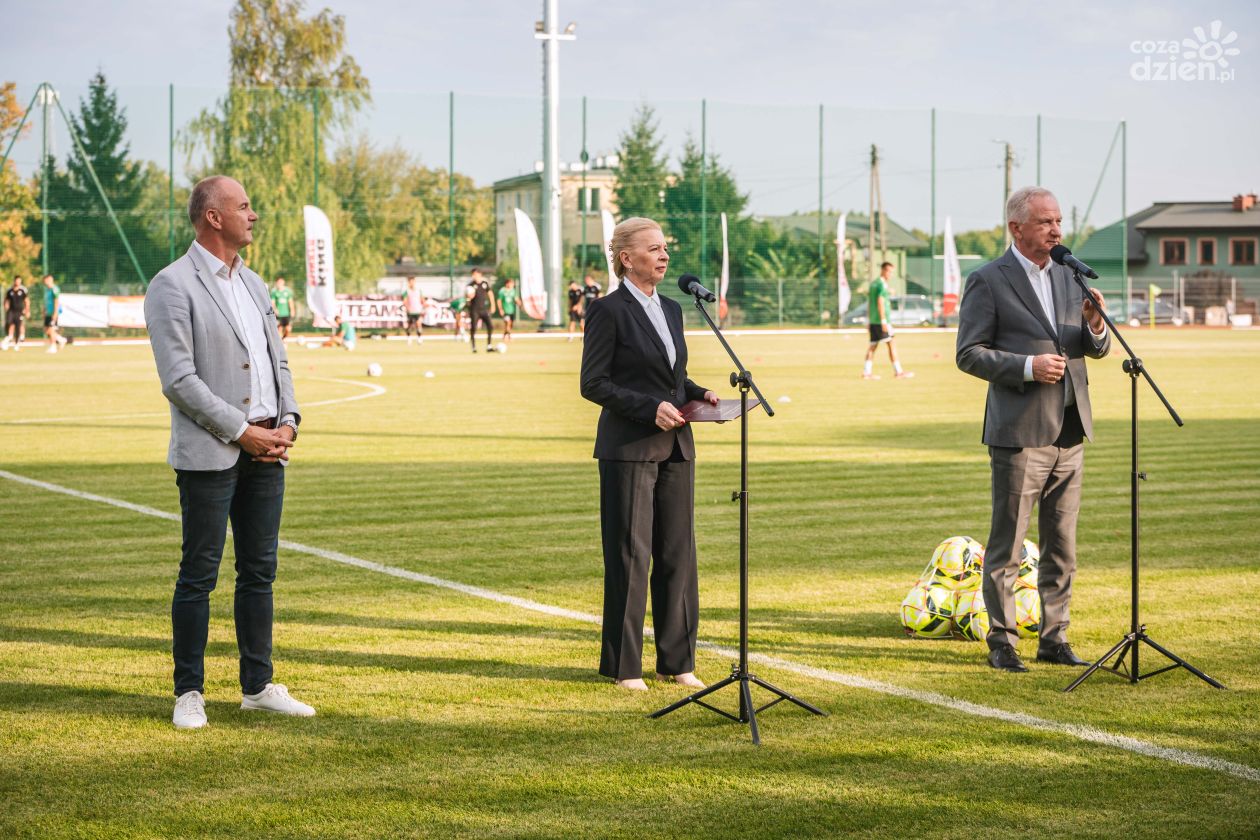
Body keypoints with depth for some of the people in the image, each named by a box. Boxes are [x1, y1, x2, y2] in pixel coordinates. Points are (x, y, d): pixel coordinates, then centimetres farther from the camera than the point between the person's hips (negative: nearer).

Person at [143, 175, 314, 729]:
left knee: (259, 571, 10)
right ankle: (189, 693, 5)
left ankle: (258, 686, 17)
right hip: (209, 453, -7)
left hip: (266, 451, 7)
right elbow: (178, 378, -14)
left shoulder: (253, 284, 17)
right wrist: (242, 431, -14)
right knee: (199, 574, -2)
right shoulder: (173, 287, -8)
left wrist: (287, 422, 1)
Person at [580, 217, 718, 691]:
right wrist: (650, 408, -18)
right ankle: (623, 665, 7)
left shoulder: (671, 310, 15)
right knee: (630, 555, -2)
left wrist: (699, 395, 4)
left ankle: (677, 661, 14)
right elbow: (593, 383, -10)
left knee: (678, 554, 7)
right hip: (629, 450, -7)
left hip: (675, 448, 7)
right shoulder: (608, 311, -7)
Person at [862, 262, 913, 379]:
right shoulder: (882, 284, -11)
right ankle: (898, 372, -7)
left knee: (872, 345, 9)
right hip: (881, 320, -9)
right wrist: (884, 321, -20)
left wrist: (869, 321, 24)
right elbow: (880, 302, -18)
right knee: (891, 344, -6)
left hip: (873, 321, 9)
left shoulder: (873, 283, 17)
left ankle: (866, 372, 6)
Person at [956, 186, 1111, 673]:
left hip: (1069, 432, 6)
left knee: (1062, 545, 10)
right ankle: (1001, 643, 8)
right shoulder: (988, 282, -6)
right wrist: (1027, 366, -19)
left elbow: (1095, 348, 16)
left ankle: (1054, 638, 18)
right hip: (1019, 433, -6)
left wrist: (1095, 327, -7)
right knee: (1007, 546, 0)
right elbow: (969, 354, -9)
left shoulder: (1068, 277, 13)